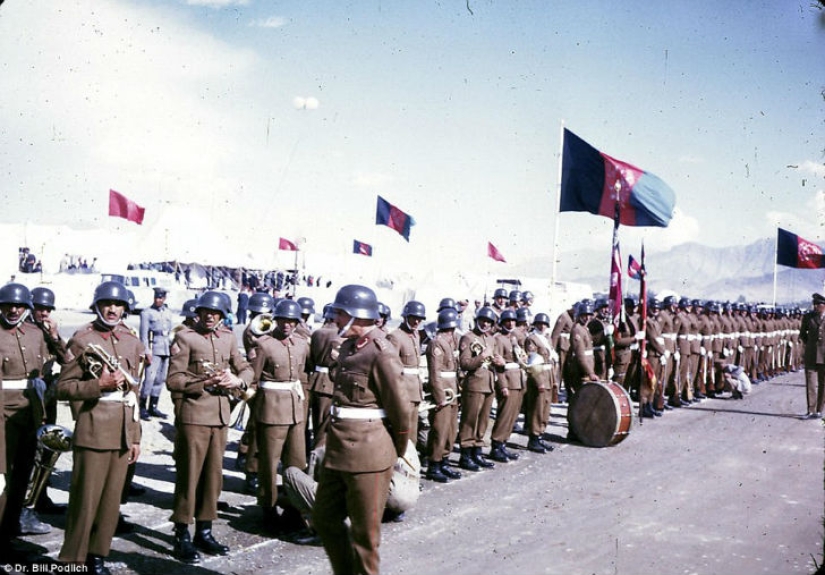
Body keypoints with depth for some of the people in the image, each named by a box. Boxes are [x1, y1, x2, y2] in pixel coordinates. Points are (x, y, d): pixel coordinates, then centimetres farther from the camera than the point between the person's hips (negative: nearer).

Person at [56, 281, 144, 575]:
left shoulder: (132, 342, 13)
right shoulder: (82, 340, -2)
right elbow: (63, 387, -5)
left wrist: (136, 437, 15)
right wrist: (99, 384, -18)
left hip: (123, 432, 5)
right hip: (93, 430, -5)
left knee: (112, 498, 10)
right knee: (85, 498, -1)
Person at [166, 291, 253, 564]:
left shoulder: (228, 337, 11)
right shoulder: (185, 337, -4)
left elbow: (246, 369, 15)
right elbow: (173, 380, -8)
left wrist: (237, 381, -7)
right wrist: (205, 383, -20)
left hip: (221, 416, 5)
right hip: (193, 415, -5)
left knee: (214, 475, 11)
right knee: (189, 475, 0)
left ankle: (204, 532, 23)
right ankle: (182, 536, 10)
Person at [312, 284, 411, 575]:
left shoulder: (381, 353, -16)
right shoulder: (348, 347, 11)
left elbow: (400, 409, -12)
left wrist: (397, 453, 0)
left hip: (367, 453, -9)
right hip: (338, 450, 9)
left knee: (364, 530, 6)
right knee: (324, 518, 18)